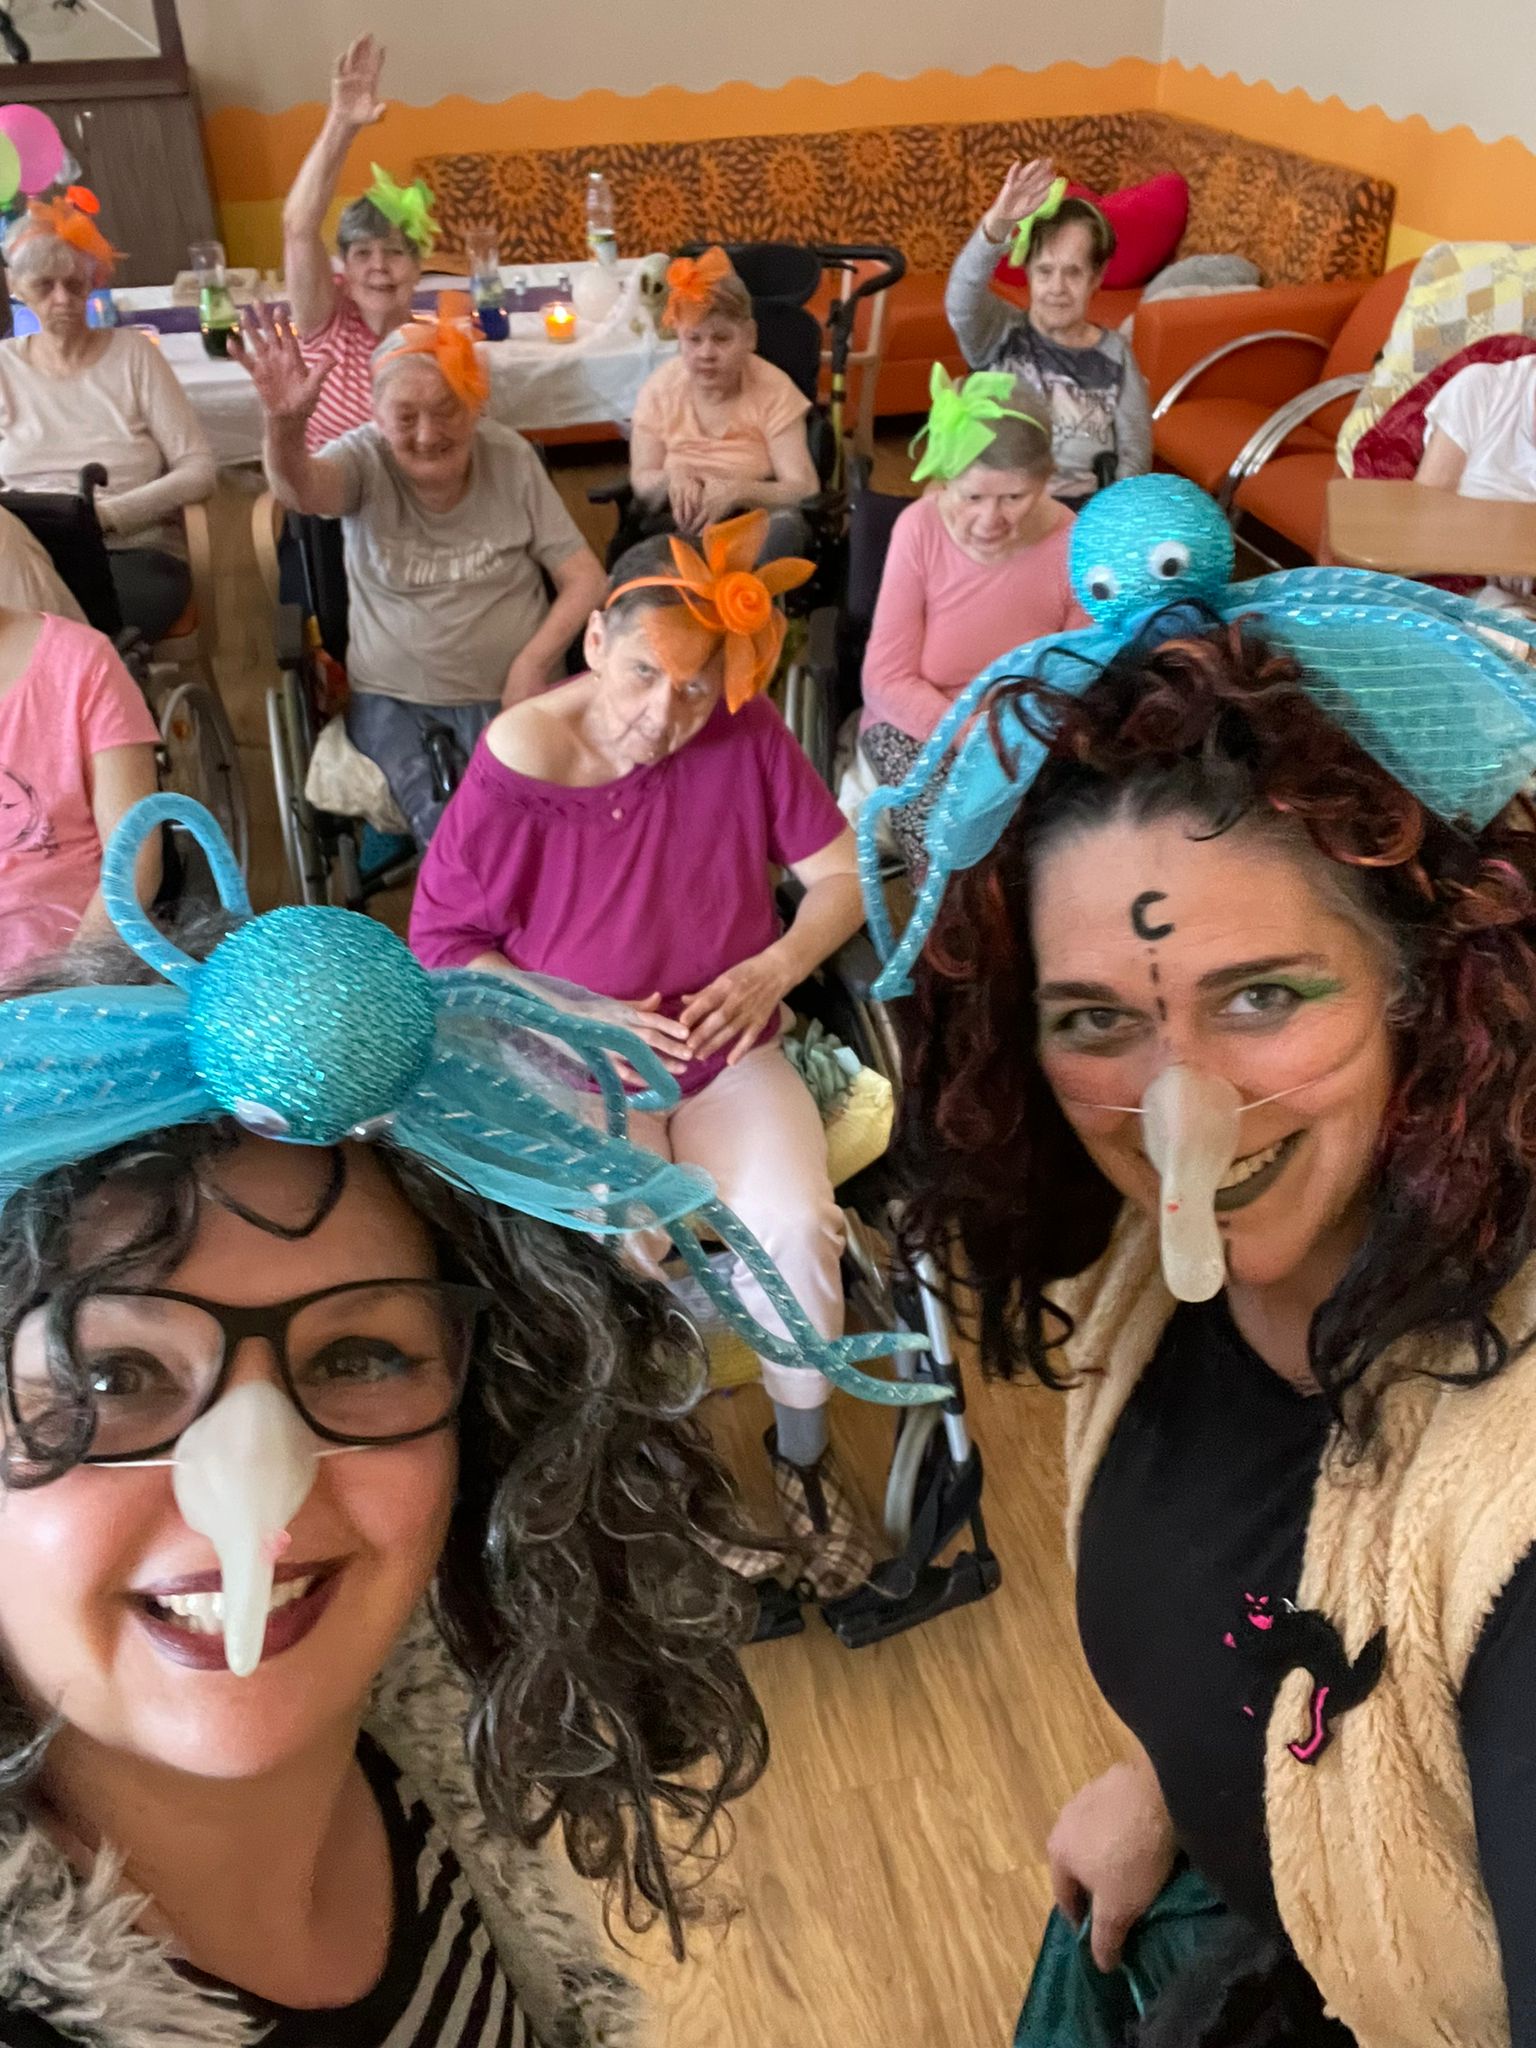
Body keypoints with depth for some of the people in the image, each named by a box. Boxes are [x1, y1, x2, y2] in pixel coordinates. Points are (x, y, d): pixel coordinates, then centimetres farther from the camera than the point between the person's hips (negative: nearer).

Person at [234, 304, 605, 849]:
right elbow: (300, 490, -28)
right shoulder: (365, 460, -4)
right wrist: (286, 424, -50)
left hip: (512, 695, 1)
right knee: (446, 823, -27)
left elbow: (584, 578, 0)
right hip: (397, 700, -1)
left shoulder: (510, 457, 0)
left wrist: (532, 666, -13)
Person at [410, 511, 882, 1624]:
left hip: (731, 1054, 2)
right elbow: (441, 946, -8)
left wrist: (772, 969, -18)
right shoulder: (517, 765, -16)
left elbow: (843, 874, -1)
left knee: (795, 1227, -23)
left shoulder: (744, 735, -10)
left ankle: (803, 1455, 7)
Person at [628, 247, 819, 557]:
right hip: (678, 527, 0)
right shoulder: (660, 388, 0)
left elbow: (804, 489, -13)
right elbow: (641, 483, 1)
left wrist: (738, 492, -32)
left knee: (786, 525, -34)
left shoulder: (773, 390, -6)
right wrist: (670, 481, -24)